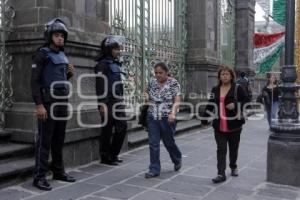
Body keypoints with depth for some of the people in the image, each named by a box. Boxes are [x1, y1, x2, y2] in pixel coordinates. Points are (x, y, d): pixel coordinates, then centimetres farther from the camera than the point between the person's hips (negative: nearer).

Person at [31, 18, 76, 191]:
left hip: (62, 102, 7)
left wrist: (70, 73, 4)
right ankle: (39, 176, 0)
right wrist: (39, 105, -20)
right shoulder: (42, 54, -6)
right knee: (45, 140, -6)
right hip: (48, 102, -7)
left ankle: (58, 171, 20)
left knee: (59, 139, 11)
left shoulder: (63, 56, 16)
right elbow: (35, 81, -13)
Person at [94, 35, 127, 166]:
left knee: (122, 127, 9)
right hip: (108, 102, -8)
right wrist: (102, 104, -22)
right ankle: (105, 157, 12)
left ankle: (113, 155, 22)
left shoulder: (116, 64, 17)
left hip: (118, 101, 9)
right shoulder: (103, 64, -9)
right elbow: (100, 85, -16)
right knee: (107, 130, 0)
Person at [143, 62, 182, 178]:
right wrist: (146, 97, -1)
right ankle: (154, 170, 8)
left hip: (167, 118, -4)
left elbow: (177, 101, -14)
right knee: (153, 144, 0)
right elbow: (148, 96, 23)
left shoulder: (173, 83, -7)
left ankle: (177, 160, 39)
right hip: (152, 117, 4)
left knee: (169, 142, 11)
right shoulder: (152, 82, 7)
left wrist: (173, 113, -31)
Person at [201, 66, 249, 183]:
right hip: (219, 126, 2)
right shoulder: (215, 90, 10)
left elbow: (247, 102, -4)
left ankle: (233, 167, 38)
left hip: (234, 125, -2)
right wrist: (204, 119, 10)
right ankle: (221, 174, -2)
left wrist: (236, 105, -20)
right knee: (221, 149, -2)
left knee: (233, 148, 14)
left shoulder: (237, 89, -2)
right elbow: (210, 105, 14)